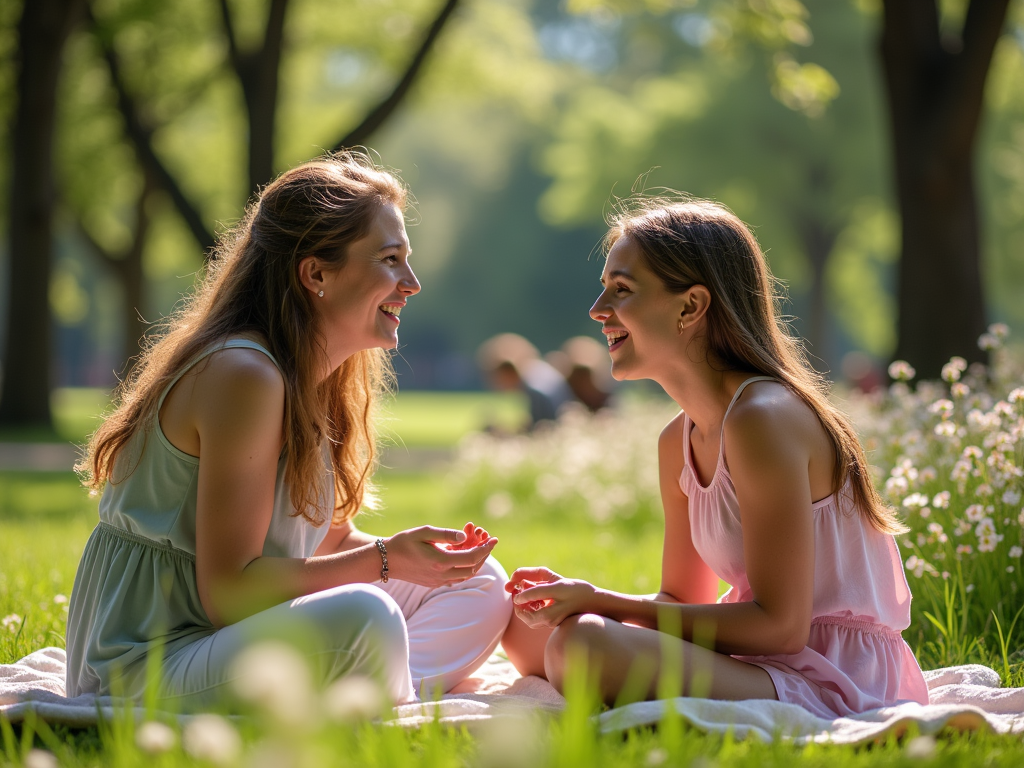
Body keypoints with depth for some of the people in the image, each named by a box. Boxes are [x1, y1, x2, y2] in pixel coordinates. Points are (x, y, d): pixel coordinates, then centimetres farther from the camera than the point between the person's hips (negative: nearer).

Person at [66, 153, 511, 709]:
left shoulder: (322, 382, 10)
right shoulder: (242, 374, -20)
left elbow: (331, 541, 14)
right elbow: (227, 592, -23)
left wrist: (420, 555, -5)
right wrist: (384, 559, -24)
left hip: (226, 641, 10)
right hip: (145, 670, -10)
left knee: (478, 585, 11)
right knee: (361, 618, -36)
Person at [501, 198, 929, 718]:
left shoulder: (764, 418, -19)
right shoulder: (679, 442, 10)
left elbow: (780, 625, -21)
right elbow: (683, 602, 16)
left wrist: (600, 604, -18)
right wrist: (579, 598, -4)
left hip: (843, 685, -9)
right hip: (775, 668, 9)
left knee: (585, 643, -29)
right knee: (527, 632, 10)